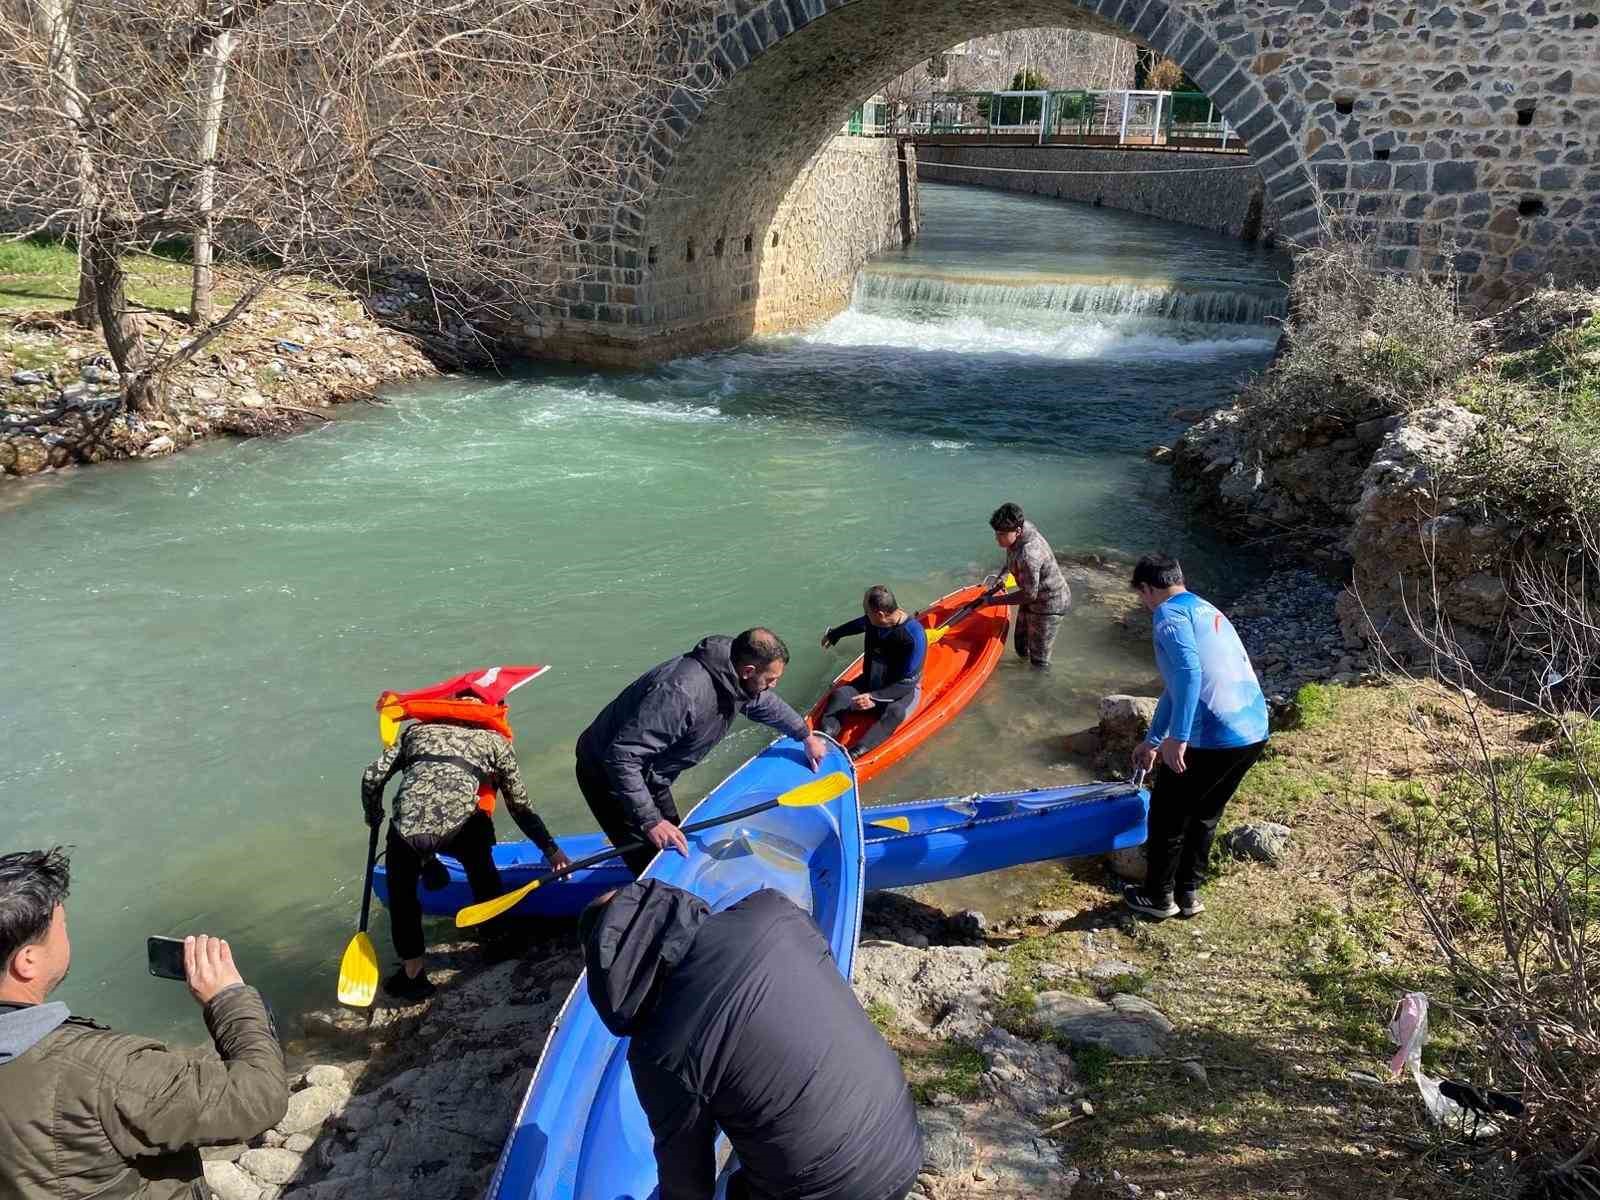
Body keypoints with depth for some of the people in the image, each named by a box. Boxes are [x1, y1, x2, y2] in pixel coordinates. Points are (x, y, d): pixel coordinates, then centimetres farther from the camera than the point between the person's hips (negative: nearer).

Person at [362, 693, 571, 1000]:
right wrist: (550, 849, 32)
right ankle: (496, 939, 45)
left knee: (401, 891, 28)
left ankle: (412, 974, 32)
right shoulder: (494, 741, 24)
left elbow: (372, 778, 21)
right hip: (460, 829, -1)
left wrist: (373, 819, 38)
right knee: (481, 870, 32)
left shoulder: (417, 729, 28)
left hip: (407, 831, 1)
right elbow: (521, 808, 24)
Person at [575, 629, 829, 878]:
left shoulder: (733, 680, -8)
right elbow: (622, 757, -36)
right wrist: (650, 821, -34)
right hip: (608, 776, -9)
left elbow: (767, 704, 18)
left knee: (674, 847, 15)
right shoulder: (682, 693, -38)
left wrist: (806, 736, 28)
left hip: (649, 776, 9)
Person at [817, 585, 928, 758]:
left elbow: (908, 682, -26)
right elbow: (859, 624, 17)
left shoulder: (914, 635, -29)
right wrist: (833, 634, 34)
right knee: (838, 695, -20)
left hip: (903, 690, -6)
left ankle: (853, 754, -54)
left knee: (895, 712, -38)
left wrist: (874, 698, -34)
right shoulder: (873, 621, -10)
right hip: (873, 681, 6)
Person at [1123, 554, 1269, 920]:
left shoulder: (1169, 613, -6)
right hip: (1253, 732, 8)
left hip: (1212, 738, -8)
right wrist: (1152, 741, 40)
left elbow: (1189, 673, -24)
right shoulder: (1207, 611, 24)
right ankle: (1188, 894, 36)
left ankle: (1158, 897, 28)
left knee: (1167, 818, 13)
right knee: (1205, 816, 26)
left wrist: (1176, 738, -24)